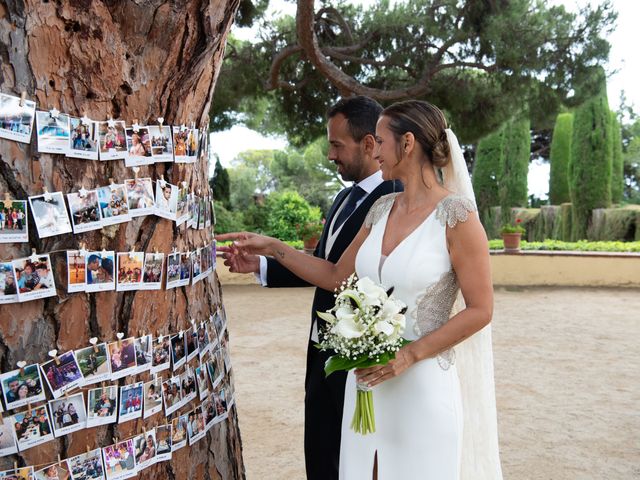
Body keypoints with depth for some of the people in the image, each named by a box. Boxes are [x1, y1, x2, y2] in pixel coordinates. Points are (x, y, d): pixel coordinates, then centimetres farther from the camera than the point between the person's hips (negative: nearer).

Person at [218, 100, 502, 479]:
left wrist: (408, 355, -17)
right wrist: (272, 248, 9)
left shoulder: (456, 215, -13)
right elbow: (337, 277, 13)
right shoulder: (382, 209, 6)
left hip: (422, 383, -6)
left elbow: (480, 310, -12)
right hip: (368, 377, 6)